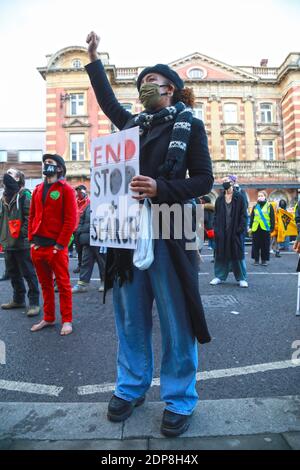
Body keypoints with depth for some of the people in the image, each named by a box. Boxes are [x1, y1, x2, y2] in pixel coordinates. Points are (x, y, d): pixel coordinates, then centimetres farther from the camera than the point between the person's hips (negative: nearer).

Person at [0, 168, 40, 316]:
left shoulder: (24, 195, -8)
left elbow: (30, 217, -16)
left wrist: (23, 233, -20)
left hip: (22, 243, -9)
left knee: (28, 273, -3)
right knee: (13, 273, 17)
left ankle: (34, 302, 5)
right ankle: (18, 299, 31)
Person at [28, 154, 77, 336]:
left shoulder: (66, 189, -4)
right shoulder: (38, 190, 14)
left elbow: (70, 219, -11)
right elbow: (32, 216, 16)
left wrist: (60, 244, -14)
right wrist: (32, 239, 5)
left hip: (56, 246, -6)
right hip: (38, 245, 6)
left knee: (63, 284, 2)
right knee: (45, 284, 14)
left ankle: (67, 320, 12)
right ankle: (49, 318, 26)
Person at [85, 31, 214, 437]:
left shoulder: (189, 125, 4)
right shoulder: (133, 123, 17)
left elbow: (204, 180, -3)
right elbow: (108, 102, 36)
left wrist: (161, 188, -18)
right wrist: (94, 59, 41)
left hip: (168, 234, -5)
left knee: (176, 323, 3)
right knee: (131, 319, 12)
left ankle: (179, 401, 21)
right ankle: (131, 389, 30)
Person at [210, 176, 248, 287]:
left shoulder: (239, 197, 1)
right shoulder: (219, 199, 11)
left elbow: (243, 215, -2)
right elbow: (216, 215, 11)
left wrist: (241, 228, -11)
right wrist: (216, 228, 0)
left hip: (235, 231, -3)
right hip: (222, 232, 3)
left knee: (237, 254, 2)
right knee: (221, 254, 7)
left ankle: (242, 278, 11)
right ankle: (219, 276, 18)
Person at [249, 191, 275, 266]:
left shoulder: (269, 206, 4)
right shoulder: (255, 207, 10)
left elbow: (272, 218, 2)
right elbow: (251, 218, 11)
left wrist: (272, 228, -4)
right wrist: (250, 227, 4)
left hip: (266, 228, -2)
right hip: (256, 228, 2)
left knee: (265, 245, 4)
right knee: (256, 245, 5)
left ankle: (264, 260, 14)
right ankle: (256, 259, 14)